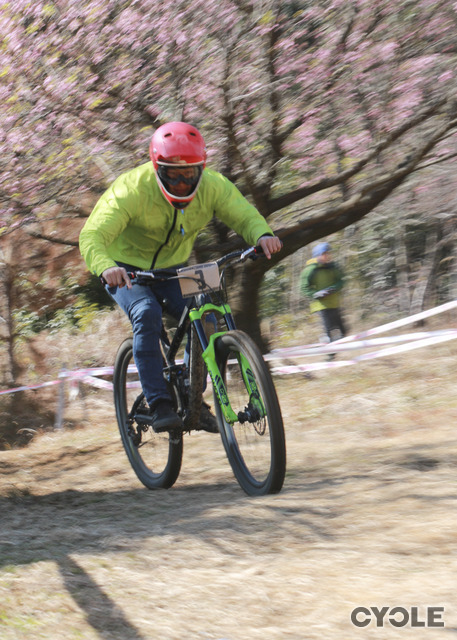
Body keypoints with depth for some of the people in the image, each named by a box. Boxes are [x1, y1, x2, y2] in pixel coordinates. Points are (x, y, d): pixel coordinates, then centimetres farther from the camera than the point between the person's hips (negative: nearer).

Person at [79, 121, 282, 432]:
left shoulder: (213, 186, -18)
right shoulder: (132, 190, -29)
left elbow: (244, 215, -20)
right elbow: (92, 236, -37)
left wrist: (263, 235, -45)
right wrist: (106, 267, -58)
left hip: (173, 268, 4)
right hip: (126, 270, -4)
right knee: (147, 314, -32)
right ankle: (160, 406, -30)